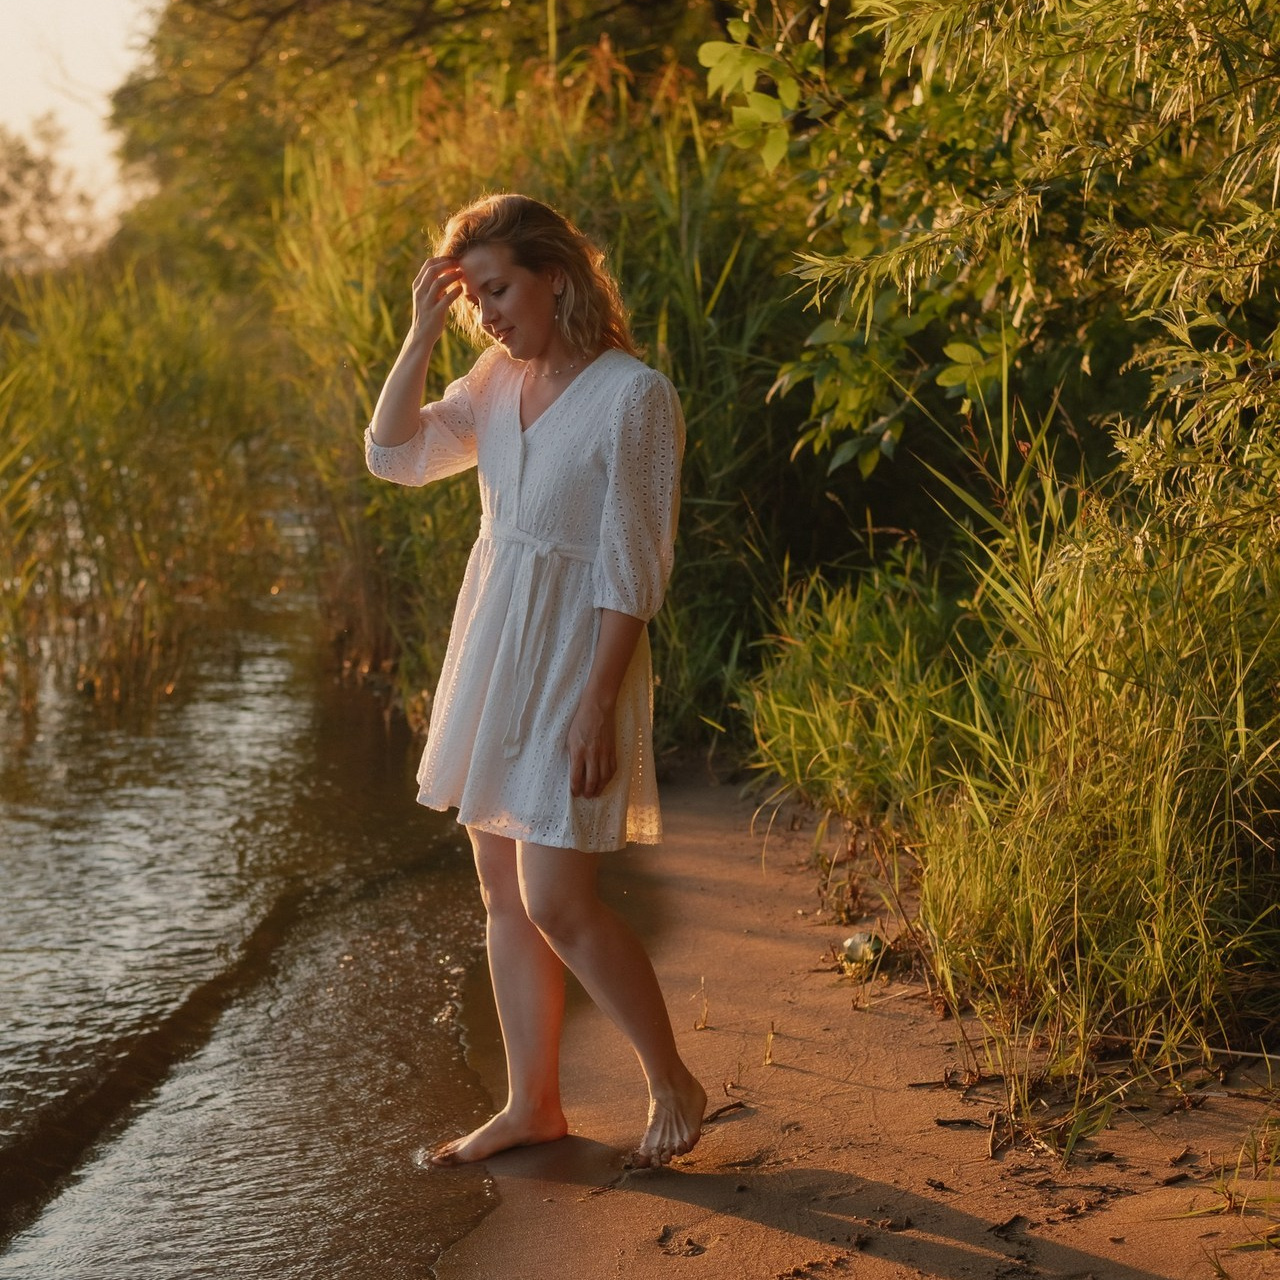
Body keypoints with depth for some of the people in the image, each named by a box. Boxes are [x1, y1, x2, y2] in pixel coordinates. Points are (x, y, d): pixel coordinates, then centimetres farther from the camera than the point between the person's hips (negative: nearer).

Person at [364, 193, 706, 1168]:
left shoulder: (634, 396, -14)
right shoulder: (499, 382, 8)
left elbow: (633, 574, -16)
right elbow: (394, 455, 3)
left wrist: (596, 705, -19)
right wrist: (424, 330, -2)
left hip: (574, 660, -7)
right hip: (491, 652, 7)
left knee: (558, 904, -8)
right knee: (505, 896, 11)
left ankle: (674, 1086, 11)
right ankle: (533, 1105, 23)